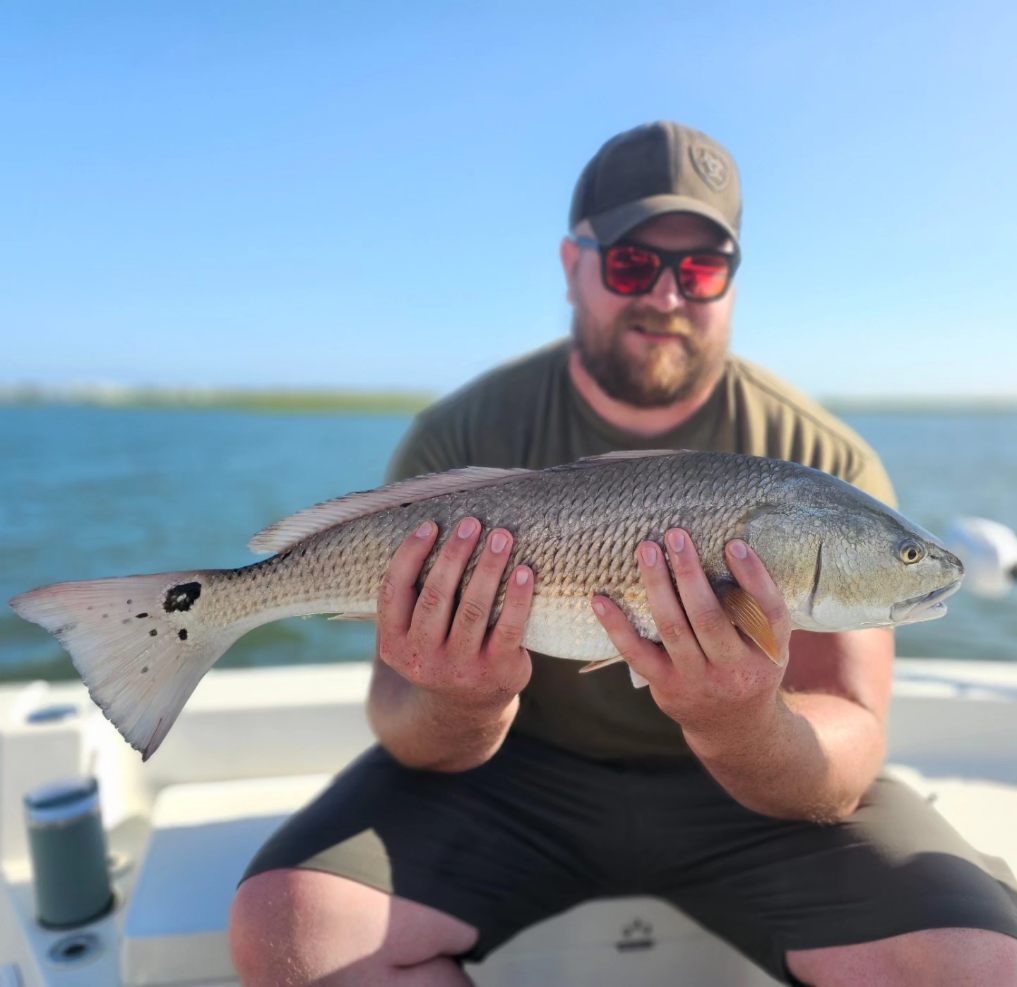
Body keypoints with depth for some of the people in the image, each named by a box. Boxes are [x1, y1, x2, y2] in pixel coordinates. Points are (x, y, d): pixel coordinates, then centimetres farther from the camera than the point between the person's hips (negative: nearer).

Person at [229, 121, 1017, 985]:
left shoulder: (826, 467, -11)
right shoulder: (463, 437, -12)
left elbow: (846, 763, -15)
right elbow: (404, 720, -10)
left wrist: (745, 729, -38)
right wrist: (459, 712, -35)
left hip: (740, 794, 1)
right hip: (519, 766, 0)